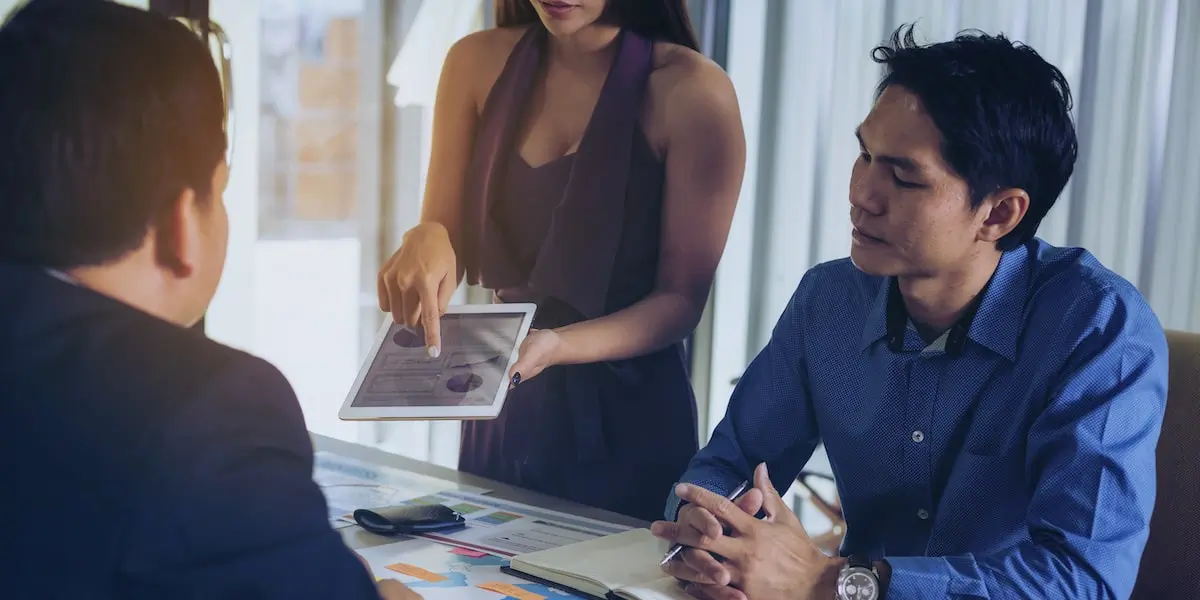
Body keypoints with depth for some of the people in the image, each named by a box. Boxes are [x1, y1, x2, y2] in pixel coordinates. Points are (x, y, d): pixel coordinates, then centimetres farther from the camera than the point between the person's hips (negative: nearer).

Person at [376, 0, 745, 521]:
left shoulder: (692, 91, -14)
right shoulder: (477, 63, -1)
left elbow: (681, 299, -11)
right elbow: (449, 248, 3)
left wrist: (558, 346, -27)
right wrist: (426, 242, -20)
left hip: (627, 419, -4)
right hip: (502, 410, 4)